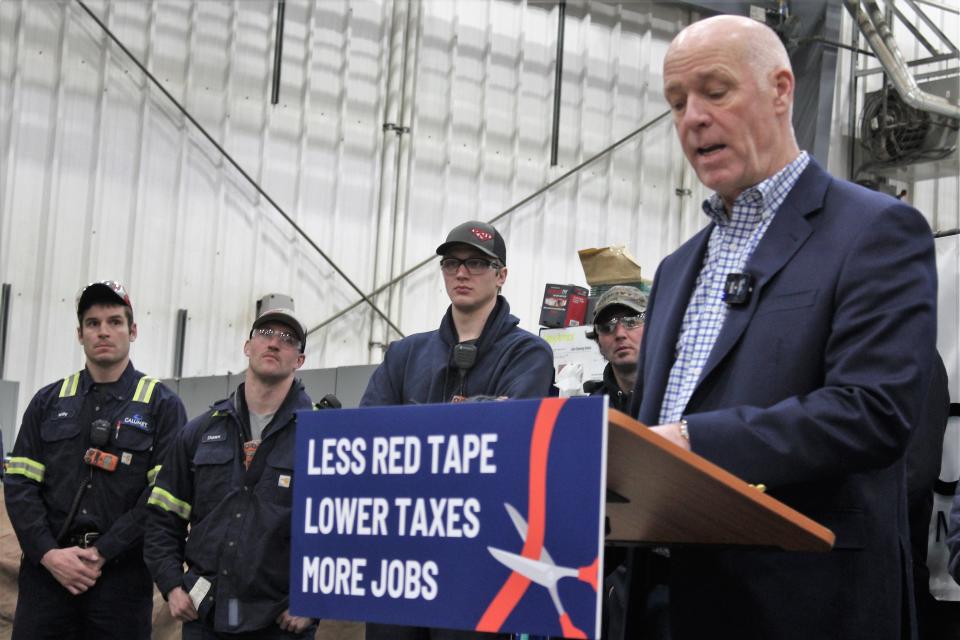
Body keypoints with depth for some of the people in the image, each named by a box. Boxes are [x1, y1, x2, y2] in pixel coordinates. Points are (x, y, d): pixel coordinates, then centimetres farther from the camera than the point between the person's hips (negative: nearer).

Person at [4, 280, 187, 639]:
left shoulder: (161, 405, 4)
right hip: (46, 570, 2)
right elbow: (19, 484, 6)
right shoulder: (49, 402, 13)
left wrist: (102, 552, -12)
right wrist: (48, 553, -8)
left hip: (122, 576, -2)